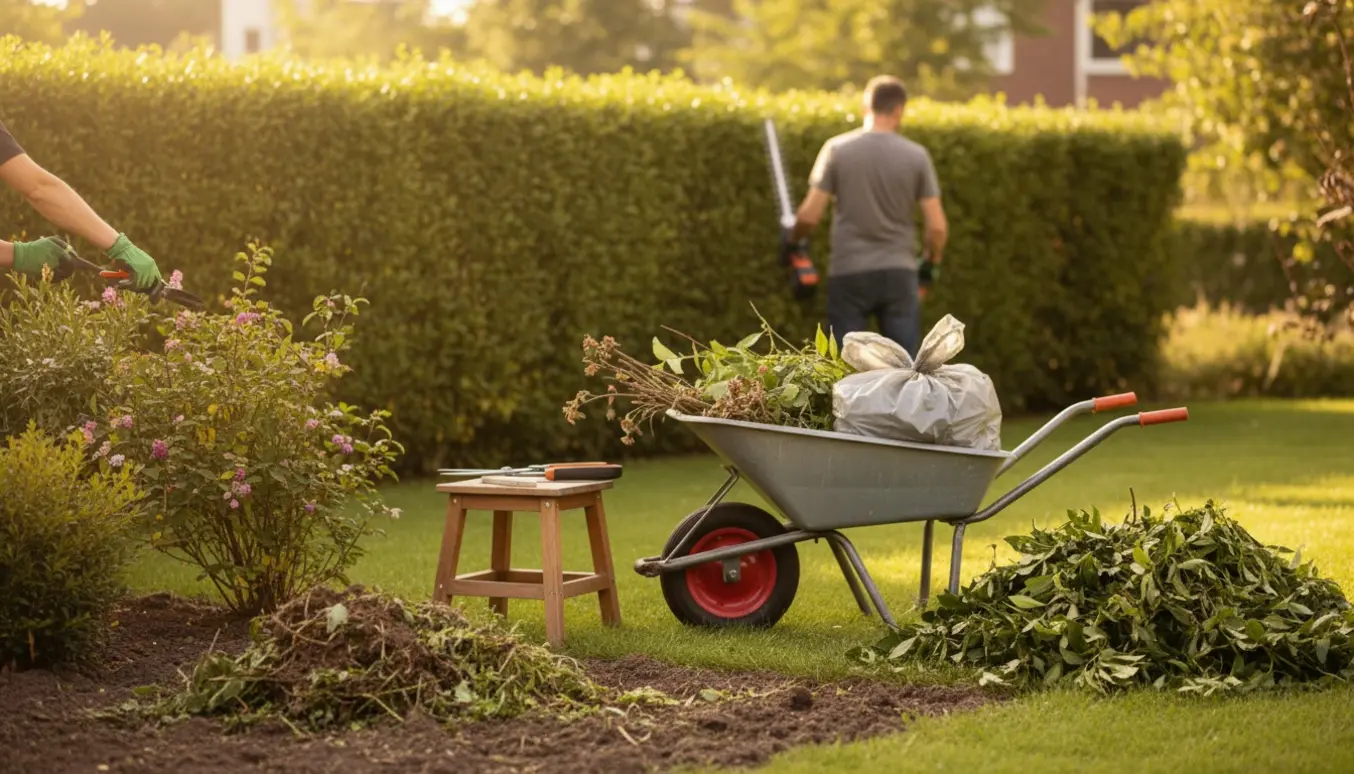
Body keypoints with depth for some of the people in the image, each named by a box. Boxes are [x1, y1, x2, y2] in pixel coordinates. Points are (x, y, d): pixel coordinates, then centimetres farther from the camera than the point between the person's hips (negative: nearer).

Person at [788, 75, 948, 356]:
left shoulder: (837, 149, -4)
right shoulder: (916, 155, -2)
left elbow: (809, 215, -7)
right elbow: (937, 227, -3)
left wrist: (794, 240, 14)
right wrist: (933, 260, 16)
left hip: (849, 273, 0)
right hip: (899, 272, 0)